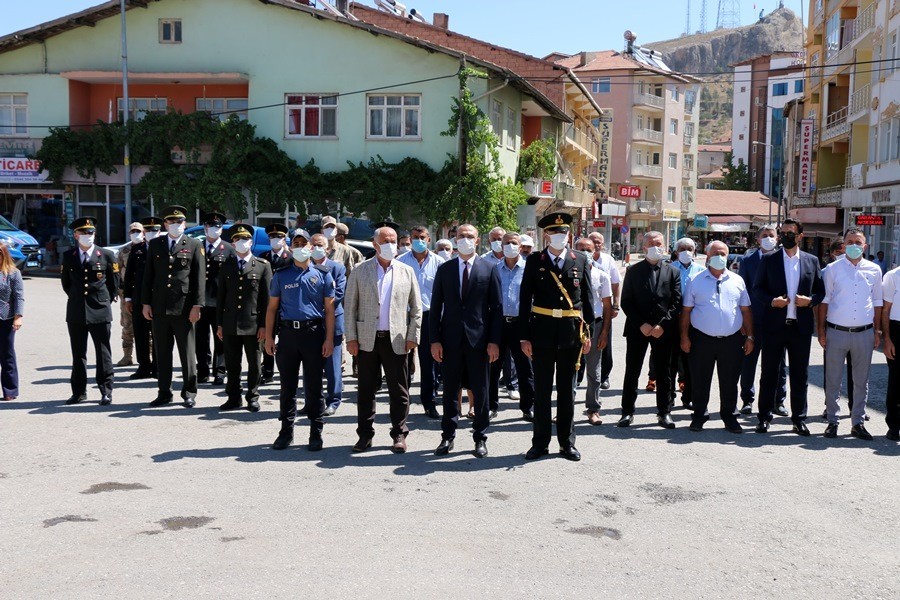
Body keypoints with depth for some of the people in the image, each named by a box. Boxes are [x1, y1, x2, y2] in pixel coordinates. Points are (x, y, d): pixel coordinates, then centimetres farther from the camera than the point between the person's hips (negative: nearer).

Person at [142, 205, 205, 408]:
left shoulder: (195, 245, 2)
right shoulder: (155, 245, 11)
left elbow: (199, 277, -2)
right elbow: (148, 275, 12)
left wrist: (197, 306, -8)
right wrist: (146, 303, 6)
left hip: (184, 308, -3)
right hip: (159, 308, 3)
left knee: (188, 353, 3)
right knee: (162, 353, 9)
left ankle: (189, 393, 13)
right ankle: (164, 393, 18)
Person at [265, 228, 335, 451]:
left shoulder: (322, 274, 5)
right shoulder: (281, 275, 9)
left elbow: (329, 309, 3)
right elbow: (272, 307, 10)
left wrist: (329, 339, -4)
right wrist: (269, 337, 2)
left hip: (313, 332, -1)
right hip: (288, 333, 2)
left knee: (314, 386, 3)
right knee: (288, 386, 7)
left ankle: (316, 433, 12)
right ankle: (286, 431, 17)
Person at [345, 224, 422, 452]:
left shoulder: (407, 271, 8)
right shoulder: (360, 271, 5)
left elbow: (416, 307, 8)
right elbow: (350, 306, 4)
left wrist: (413, 336, 0)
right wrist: (351, 337, -3)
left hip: (396, 340, 0)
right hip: (367, 339, 0)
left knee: (399, 391, 4)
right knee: (366, 390, 6)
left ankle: (399, 434, 14)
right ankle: (365, 434, 16)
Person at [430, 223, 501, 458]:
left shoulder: (489, 269, 3)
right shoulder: (444, 269, 7)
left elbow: (496, 307, 0)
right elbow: (436, 306, 6)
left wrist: (494, 341, -6)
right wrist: (435, 339, -2)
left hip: (479, 339, -1)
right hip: (451, 339, 1)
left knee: (480, 391, 6)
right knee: (450, 390, 9)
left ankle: (480, 437, 18)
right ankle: (448, 436, 19)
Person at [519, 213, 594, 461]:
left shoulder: (580, 260, 4)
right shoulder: (534, 261, 1)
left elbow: (587, 298, 7)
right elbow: (525, 301, 0)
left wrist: (587, 331, 3)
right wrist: (524, 336, -5)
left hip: (572, 333, 1)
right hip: (542, 332, -1)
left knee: (567, 390, 10)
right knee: (541, 390, 7)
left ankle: (567, 442, 20)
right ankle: (540, 442, 18)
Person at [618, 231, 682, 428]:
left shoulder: (673, 272, 5)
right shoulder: (633, 271, 4)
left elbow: (676, 302, 0)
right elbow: (626, 302, -1)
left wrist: (663, 325, -12)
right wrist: (641, 324, -11)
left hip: (664, 330, 1)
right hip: (637, 329, 0)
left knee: (663, 373, 8)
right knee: (632, 372, 3)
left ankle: (664, 412, 17)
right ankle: (628, 412, 10)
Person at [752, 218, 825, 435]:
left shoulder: (812, 261, 8)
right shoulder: (768, 260, 4)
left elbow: (821, 290, 10)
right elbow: (757, 289, 3)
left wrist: (810, 300, -10)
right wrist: (771, 301, -15)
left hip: (801, 326, 1)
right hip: (774, 325, -1)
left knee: (800, 374, 8)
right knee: (769, 372, 4)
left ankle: (799, 418, 18)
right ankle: (765, 416, 13)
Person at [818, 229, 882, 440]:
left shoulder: (874, 270, 6)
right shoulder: (832, 269, 0)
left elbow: (877, 302, 12)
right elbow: (825, 300, 3)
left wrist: (877, 331, 9)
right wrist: (821, 330, -1)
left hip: (864, 333, 2)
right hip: (836, 332, -2)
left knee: (861, 381, 9)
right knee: (833, 380, 4)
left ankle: (858, 423, 19)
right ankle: (832, 421, 15)